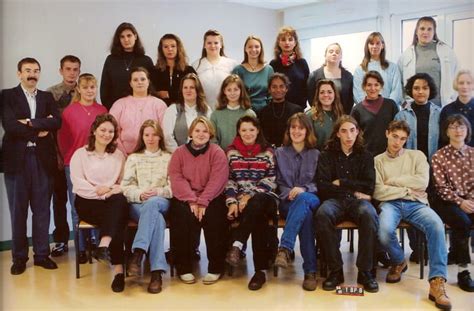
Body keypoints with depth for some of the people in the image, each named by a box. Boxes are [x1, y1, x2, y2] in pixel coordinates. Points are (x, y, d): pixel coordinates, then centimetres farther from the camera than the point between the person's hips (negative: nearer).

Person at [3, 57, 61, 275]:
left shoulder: (47, 97, 13)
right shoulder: (8, 96, 3)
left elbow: (57, 122, -4)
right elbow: (9, 126, -12)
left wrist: (30, 122, -14)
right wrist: (39, 129, -9)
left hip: (42, 158, 3)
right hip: (17, 158, -3)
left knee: (42, 209, 7)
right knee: (18, 210, 4)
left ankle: (42, 254, 17)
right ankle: (19, 257, 13)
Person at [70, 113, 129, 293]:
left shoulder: (118, 155, 22)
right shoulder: (80, 154, 13)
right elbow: (78, 181, -1)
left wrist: (116, 190, -12)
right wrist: (97, 190, -15)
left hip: (113, 202, 2)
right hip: (87, 202, -2)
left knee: (120, 200, -38)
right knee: (116, 219, -34)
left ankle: (104, 247, -54)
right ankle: (118, 269, -42)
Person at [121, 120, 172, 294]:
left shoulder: (169, 158, 18)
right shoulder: (133, 158, 20)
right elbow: (126, 187, 9)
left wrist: (158, 192, -14)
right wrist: (140, 194, -13)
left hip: (162, 203, 0)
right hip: (138, 204, 0)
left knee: (152, 203, -41)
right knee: (156, 218, -38)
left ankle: (137, 254, -48)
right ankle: (157, 271, -46)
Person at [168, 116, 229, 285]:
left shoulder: (217, 152, 3)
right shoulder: (179, 152, 9)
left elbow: (217, 180, -9)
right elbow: (177, 179, -4)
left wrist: (202, 202, -21)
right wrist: (192, 201, -18)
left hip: (211, 198, -1)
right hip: (184, 198, 1)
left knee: (213, 217, -29)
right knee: (183, 216, -28)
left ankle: (215, 268, -16)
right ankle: (184, 268, -16)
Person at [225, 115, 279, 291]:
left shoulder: (267, 152, 10)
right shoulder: (231, 152, 14)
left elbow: (271, 180, 1)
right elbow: (228, 180, 8)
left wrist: (250, 196, -13)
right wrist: (232, 202, -9)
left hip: (263, 198, -1)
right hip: (240, 200, 1)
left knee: (255, 206, -40)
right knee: (257, 220, -34)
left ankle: (237, 246, -42)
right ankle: (260, 270, -34)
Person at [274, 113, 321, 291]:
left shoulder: (316, 155, 18)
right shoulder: (280, 153, 20)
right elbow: (278, 182, 15)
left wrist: (303, 189, -13)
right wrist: (289, 193, -7)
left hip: (311, 199, 0)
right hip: (288, 202, 0)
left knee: (303, 199, -42)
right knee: (306, 214, -39)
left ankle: (285, 248, -49)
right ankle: (310, 271, -43)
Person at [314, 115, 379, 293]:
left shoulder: (365, 156, 17)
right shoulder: (327, 156, 13)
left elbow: (368, 187, 5)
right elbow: (322, 186, 0)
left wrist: (341, 183, -1)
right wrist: (353, 190, -3)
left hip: (357, 201, 1)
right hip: (335, 200, 0)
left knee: (369, 215, -37)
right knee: (322, 215, -37)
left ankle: (365, 272, -25)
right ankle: (335, 270, -25)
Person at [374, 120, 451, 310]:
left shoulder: (417, 155, 18)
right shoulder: (377, 161, 15)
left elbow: (422, 182, 0)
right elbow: (378, 192, 1)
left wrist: (393, 181, 2)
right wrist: (406, 189, -2)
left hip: (416, 204, 1)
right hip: (391, 204, -1)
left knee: (437, 225, -34)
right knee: (384, 231, -35)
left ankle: (437, 283, -34)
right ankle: (398, 262, 1)